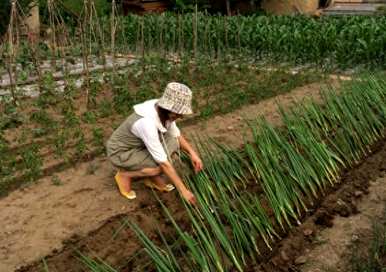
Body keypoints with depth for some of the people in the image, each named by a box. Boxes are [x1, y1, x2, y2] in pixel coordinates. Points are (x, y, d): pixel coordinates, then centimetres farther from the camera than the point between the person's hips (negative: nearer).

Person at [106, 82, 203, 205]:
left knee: (173, 143, -10)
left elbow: (177, 135, 4)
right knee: (162, 166, -25)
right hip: (120, 153, -8)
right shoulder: (147, 123, -38)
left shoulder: (163, 110, -14)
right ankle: (124, 175, -2)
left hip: (137, 146, 8)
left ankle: (153, 178, 7)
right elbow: (164, 162, -33)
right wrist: (184, 190, -27)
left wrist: (193, 153, -12)